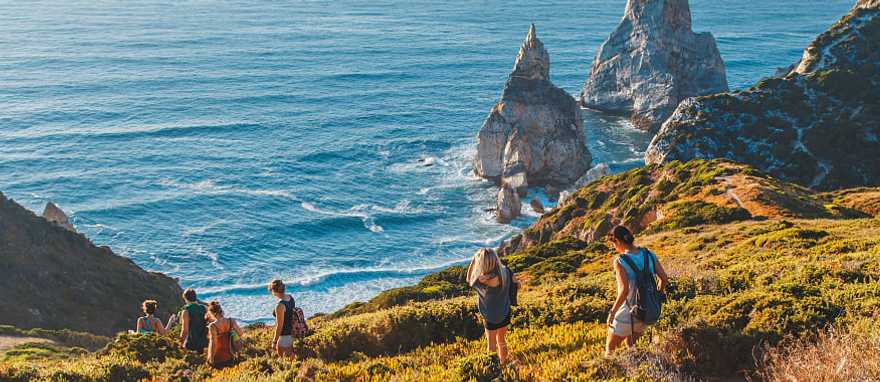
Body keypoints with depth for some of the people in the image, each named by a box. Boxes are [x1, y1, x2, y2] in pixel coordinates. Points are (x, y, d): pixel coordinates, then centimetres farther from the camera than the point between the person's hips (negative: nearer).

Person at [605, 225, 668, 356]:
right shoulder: (649, 255, -3)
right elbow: (664, 279, -1)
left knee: (610, 349, 14)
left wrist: (612, 312, -17)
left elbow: (624, 290, -27)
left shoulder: (619, 261, -20)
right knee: (630, 345, 29)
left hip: (627, 313, -6)